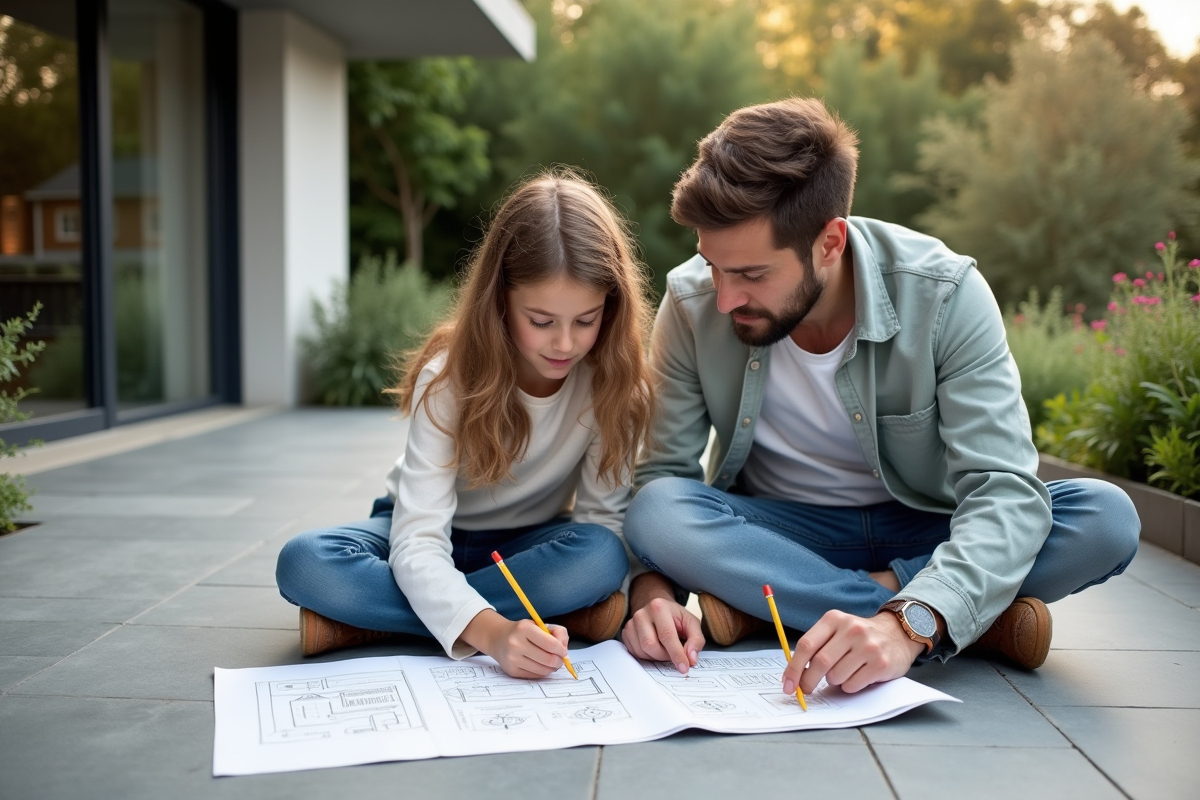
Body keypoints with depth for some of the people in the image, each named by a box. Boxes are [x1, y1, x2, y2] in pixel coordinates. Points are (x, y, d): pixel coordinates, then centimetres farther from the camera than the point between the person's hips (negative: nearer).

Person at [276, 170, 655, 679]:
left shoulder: (614, 379, -18)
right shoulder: (450, 375, -25)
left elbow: (604, 514, -15)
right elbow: (417, 542, -33)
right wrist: (491, 631, -51)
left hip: (528, 545, 1)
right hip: (434, 542, -1)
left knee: (601, 557, -35)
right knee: (305, 564, -30)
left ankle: (365, 622, -24)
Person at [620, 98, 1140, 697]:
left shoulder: (944, 294, -22)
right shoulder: (691, 301, -16)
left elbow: (1005, 490, -28)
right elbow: (659, 472, -11)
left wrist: (910, 624, -46)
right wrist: (653, 584, -33)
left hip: (925, 531, -1)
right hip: (778, 532, 1)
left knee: (1106, 519, -27)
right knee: (656, 512, -32)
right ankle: (980, 618, -24)